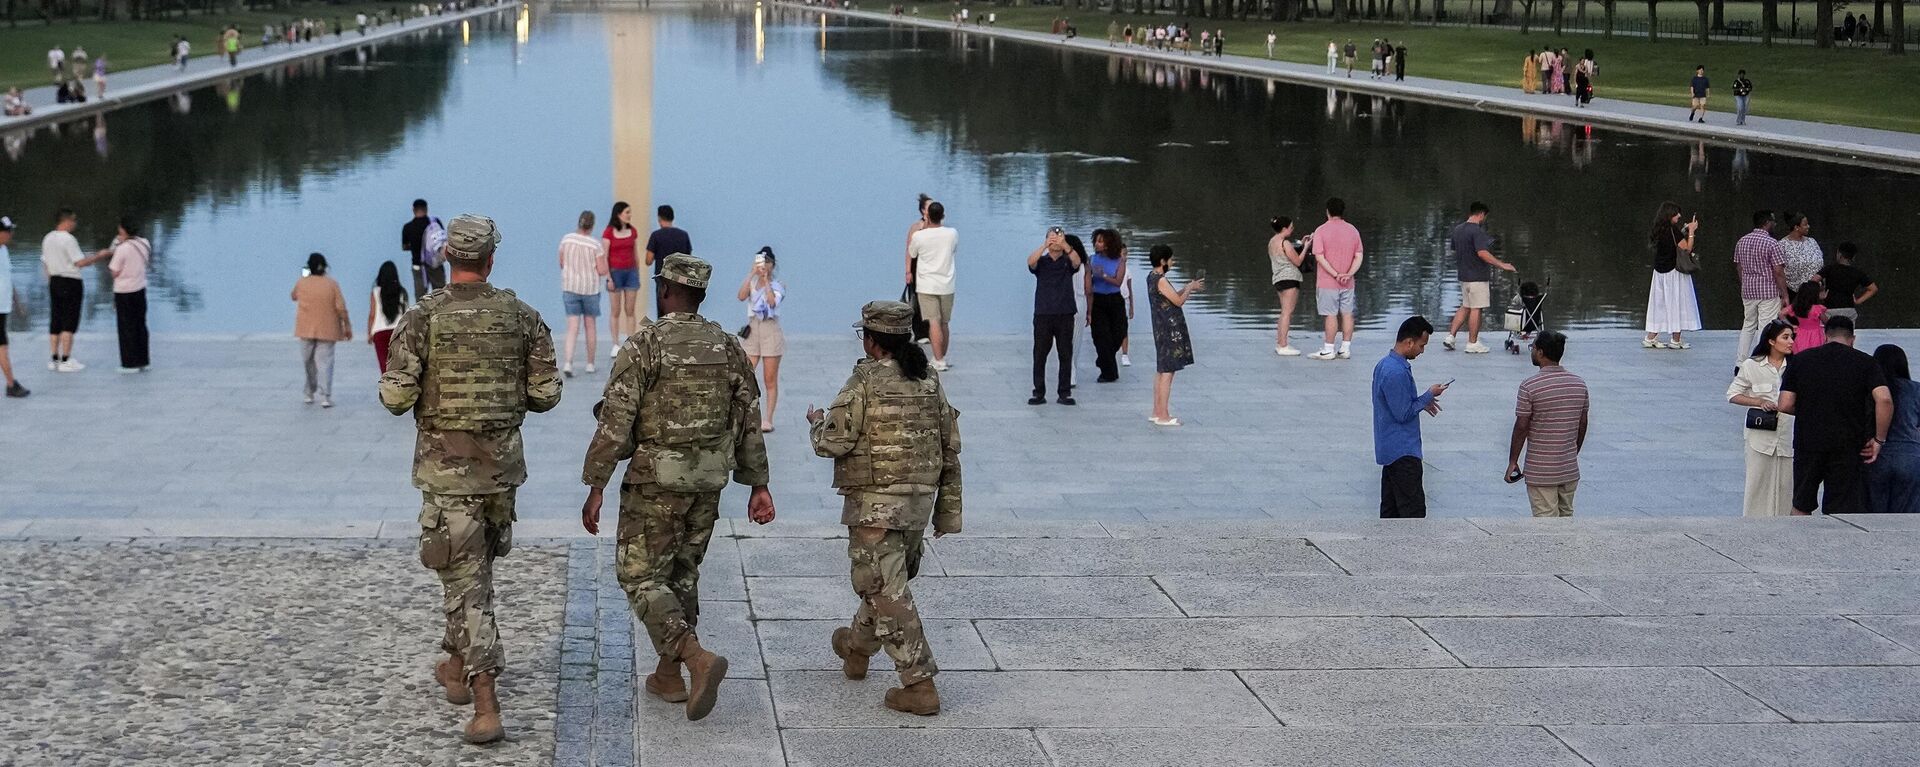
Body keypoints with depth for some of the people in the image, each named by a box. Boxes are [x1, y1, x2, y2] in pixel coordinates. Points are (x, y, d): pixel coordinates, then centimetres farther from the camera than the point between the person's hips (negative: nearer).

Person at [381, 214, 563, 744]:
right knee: (475, 566, 27)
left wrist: (393, 385, 9)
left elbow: (396, 398, -16)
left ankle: (486, 709, -9)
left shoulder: (423, 317, -12)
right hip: (501, 462, 3)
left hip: (446, 466, -3)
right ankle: (458, 666, 42)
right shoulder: (523, 317, -3)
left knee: (465, 582, -2)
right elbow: (546, 394, -2)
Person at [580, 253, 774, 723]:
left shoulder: (643, 345, -12)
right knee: (681, 574, 19)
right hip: (708, 482, 5)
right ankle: (667, 676, 23)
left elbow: (615, 423, -15)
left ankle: (698, 659, -17)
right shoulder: (728, 348, 4)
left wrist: (595, 489, -10)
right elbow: (749, 422, 6)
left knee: (642, 578, 2)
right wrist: (758, 485, 12)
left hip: (654, 481, -5)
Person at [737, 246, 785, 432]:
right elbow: (742, 296, -15)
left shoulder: (777, 286, 0)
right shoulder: (751, 282, 6)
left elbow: (772, 301, -21)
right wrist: (752, 274, -16)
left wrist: (766, 279, -16)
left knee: (770, 380, 2)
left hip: (771, 331, -2)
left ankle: (768, 419, 6)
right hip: (752, 330, 2)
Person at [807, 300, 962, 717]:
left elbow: (833, 444, -14)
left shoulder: (865, 382, -14)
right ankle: (857, 648, 47)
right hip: (919, 500, 7)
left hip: (875, 504, -7)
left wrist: (817, 423, 9)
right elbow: (950, 449, 9)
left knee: (887, 591, -5)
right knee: (887, 580, 24)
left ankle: (919, 685, -9)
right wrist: (948, 509, 16)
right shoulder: (930, 383, 6)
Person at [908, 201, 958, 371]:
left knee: (934, 323, -7)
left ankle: (939, 361, -13)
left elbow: (910, 255, 6)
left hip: (926, 286, -3)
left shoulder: (918, 236, -11)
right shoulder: (952, 234, -3)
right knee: (945, 323, 16)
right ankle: (942, 357, 27)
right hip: (947, 285, 3)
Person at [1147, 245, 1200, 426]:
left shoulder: (1152, 277, 11)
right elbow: (1178, 301, -16)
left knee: (1161, 370, 15)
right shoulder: (1161, 280, -18)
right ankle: (1163, 416, -5)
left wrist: (1187, 289, 16)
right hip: (1170, 330, -10)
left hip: (1162, 329, 10)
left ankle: (1157, 412, 20)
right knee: (1167, 372, -7)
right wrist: (1190, 288, 0)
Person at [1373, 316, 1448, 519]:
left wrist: (1422, 402, 11)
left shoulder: (1385, 364, 10)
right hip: (1403, 452, -10)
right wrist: (1429, 395, -9)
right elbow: (1403, 414, -20)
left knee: (1391, 507, 13)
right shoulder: (1397, 372, -23)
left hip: (1391, 449, 10)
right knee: (1414, 509, -8)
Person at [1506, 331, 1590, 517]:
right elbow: (1583, 424, 11)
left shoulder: (1530, 387, -15)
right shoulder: (1580, 384, 4)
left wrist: (1512, 461, -3)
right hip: (1570, 469, 6)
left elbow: (1521, 427, -13)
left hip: (1540, 472, -5)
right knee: (1566, 517, 16)